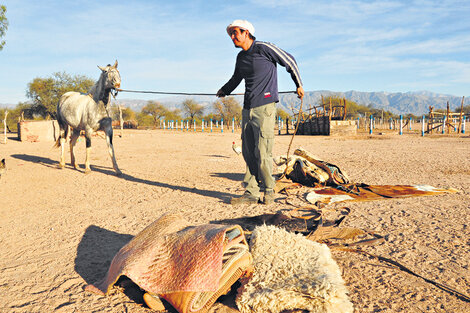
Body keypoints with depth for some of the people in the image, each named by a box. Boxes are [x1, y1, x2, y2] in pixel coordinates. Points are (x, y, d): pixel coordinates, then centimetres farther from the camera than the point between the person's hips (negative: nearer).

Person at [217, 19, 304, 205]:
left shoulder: (263, 48, -4)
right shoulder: (240, 57, 17)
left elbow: (289, 61, 6)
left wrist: (299, 85, 13)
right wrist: (225, 90, 27)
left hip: (264, 107, -7)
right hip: (247, 108, 7)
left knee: (262, 153, -9)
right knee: (248, 153, 4)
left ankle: (269, 190, 8)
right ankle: (251, 193, 10)